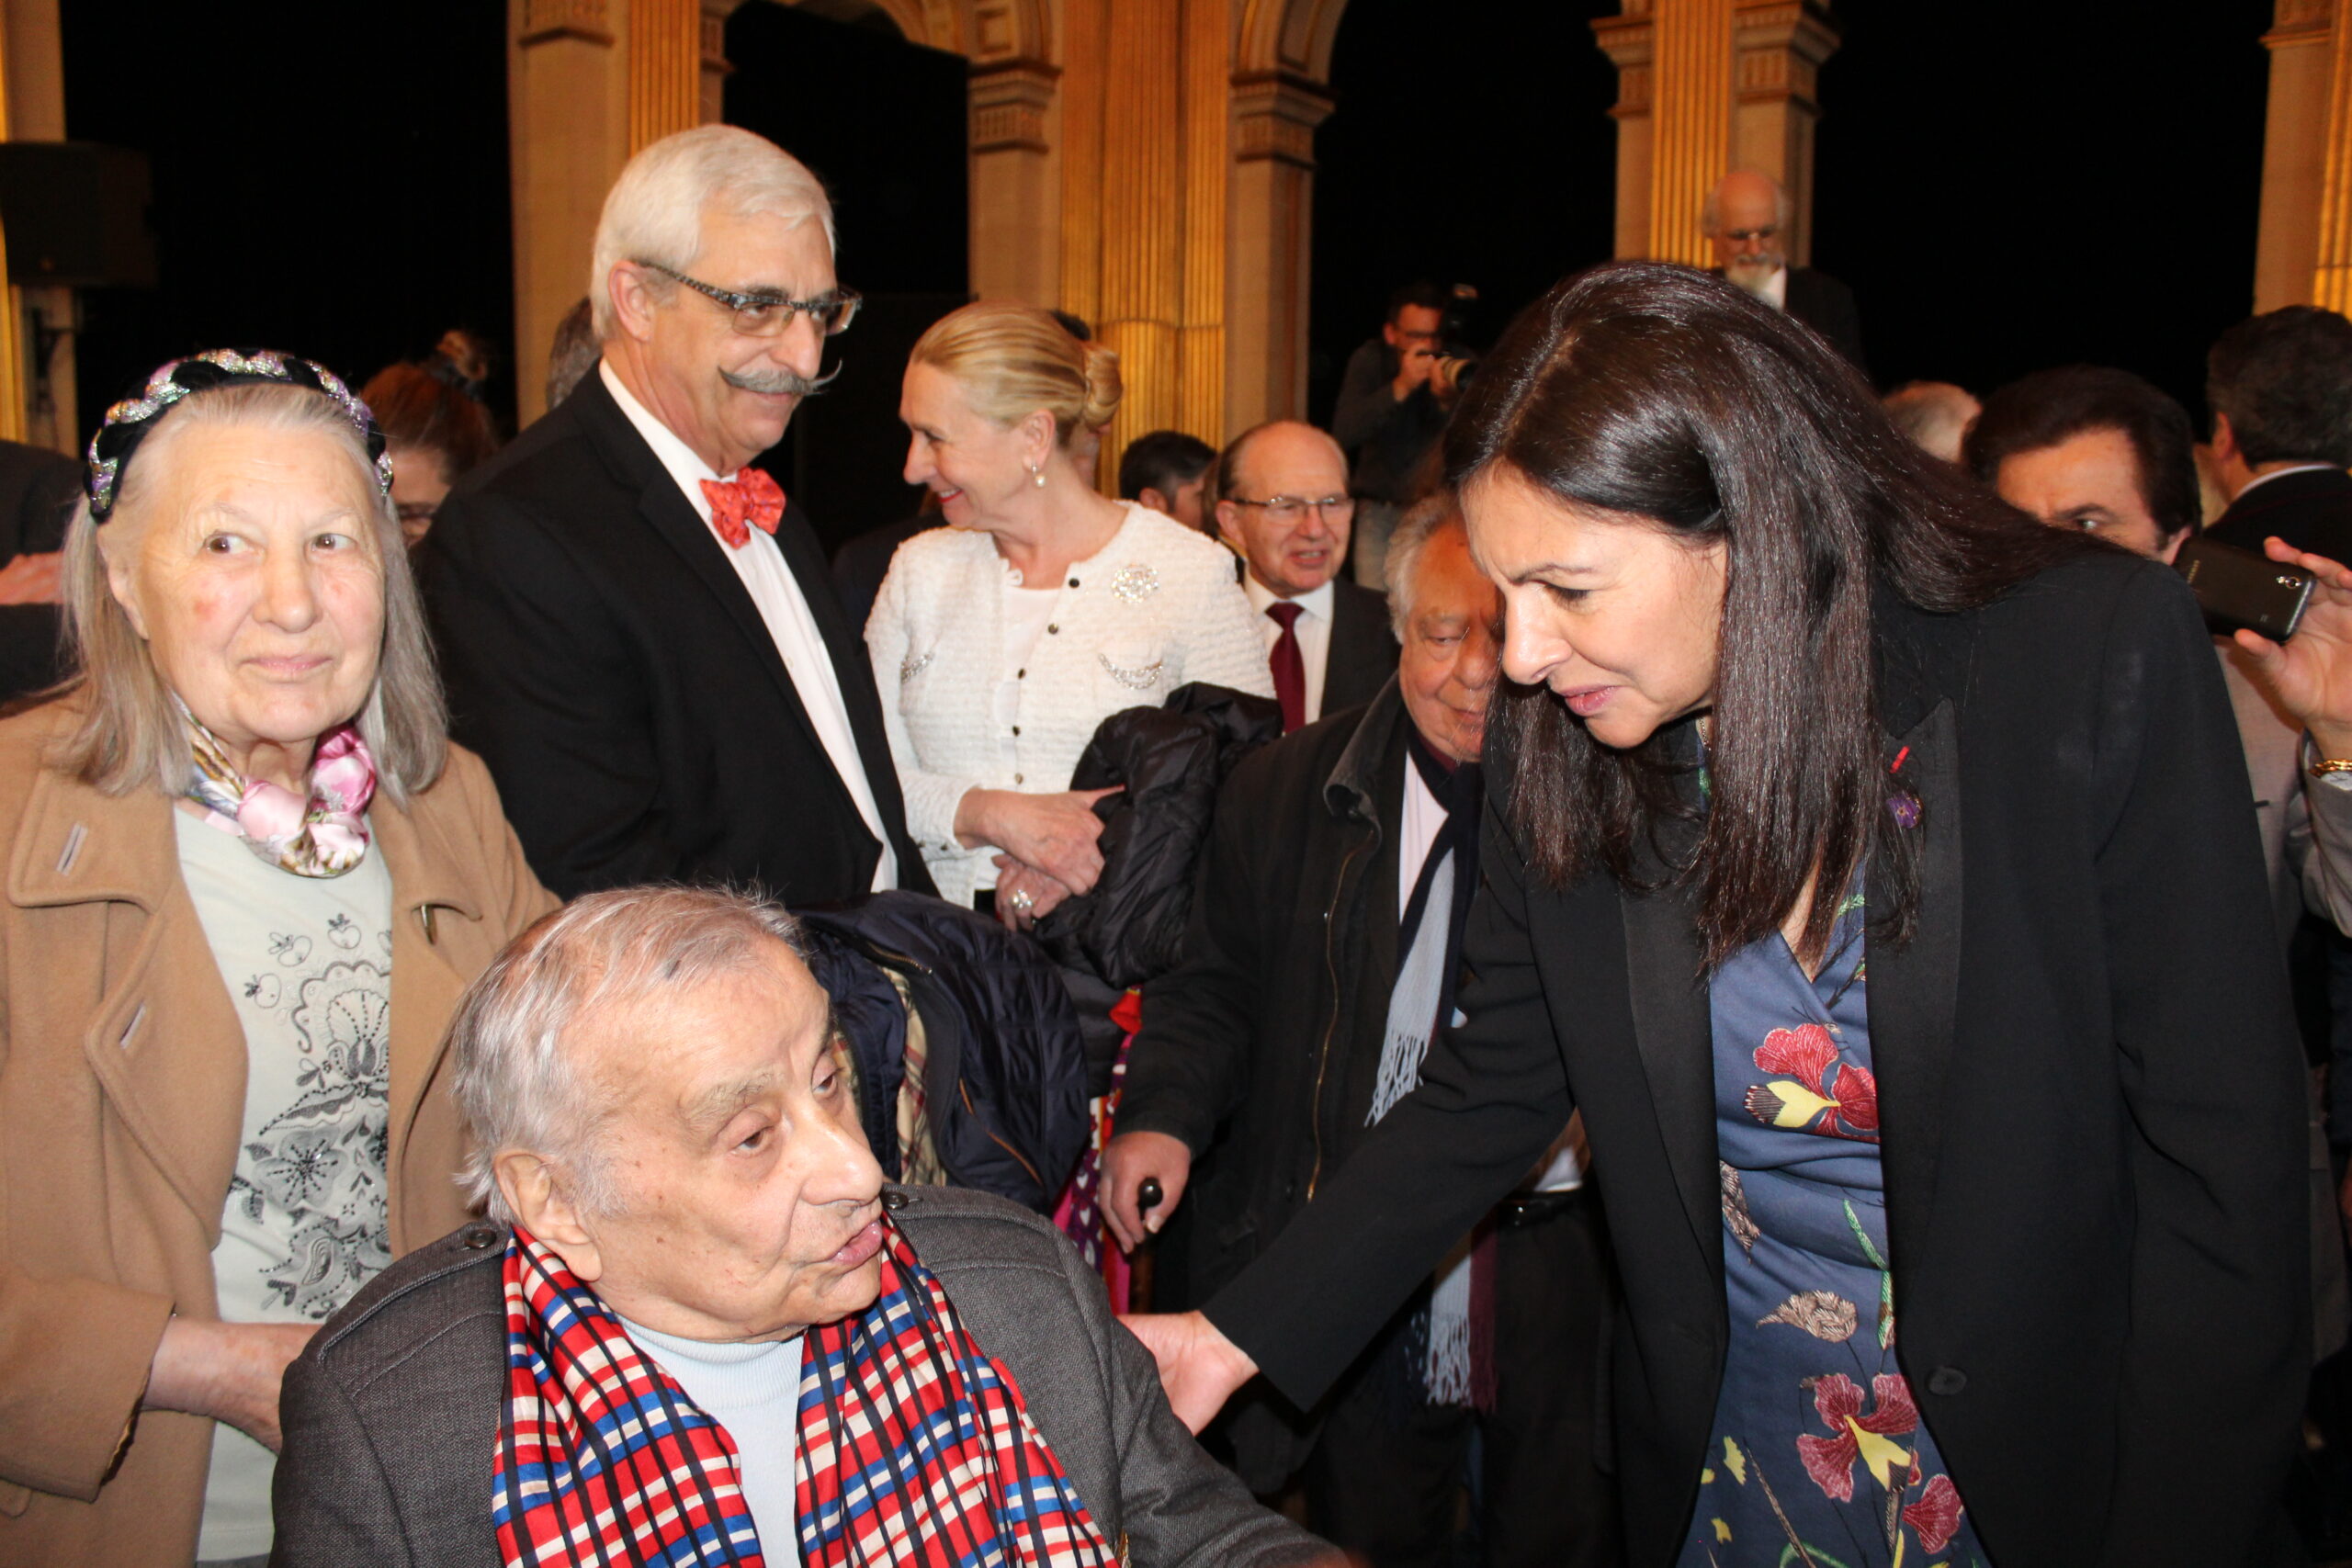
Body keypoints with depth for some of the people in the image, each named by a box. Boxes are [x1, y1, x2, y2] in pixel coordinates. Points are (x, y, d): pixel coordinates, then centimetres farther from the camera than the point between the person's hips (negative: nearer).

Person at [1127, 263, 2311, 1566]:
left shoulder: (2094, 656, -20)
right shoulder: (1557, 741, -11)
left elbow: (2225, 1160, -16)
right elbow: (1485, 1093, -2)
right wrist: (1243, 1334, -7)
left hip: (2056, 1461, -2)